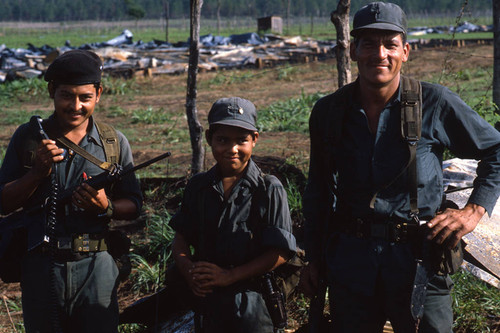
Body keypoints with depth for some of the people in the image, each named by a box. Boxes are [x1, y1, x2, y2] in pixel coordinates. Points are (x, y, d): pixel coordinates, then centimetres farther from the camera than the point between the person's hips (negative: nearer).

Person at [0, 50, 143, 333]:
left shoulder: (115, 143, 5)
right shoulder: (28, 137, 5)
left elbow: (134, 205, 8)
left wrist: (106, 207, -14)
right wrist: (38, 173, -12)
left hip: (95, 267, 0)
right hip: (41, 267, 1)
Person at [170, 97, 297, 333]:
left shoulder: (269, 190, -5)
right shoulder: (198, 186, 8)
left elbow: (279, 252, -10)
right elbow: (181, 238, 9)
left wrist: (229, 276, -16)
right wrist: (187, 269, -12)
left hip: (252, 301, -3)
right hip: (205, 299, 4)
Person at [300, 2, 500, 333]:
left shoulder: (436, 104, -6)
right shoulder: (328, 112, 3)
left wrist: (473, 211, -4)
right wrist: (314, 259, 15)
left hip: (417, 259, -2)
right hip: (350, 260, 3)